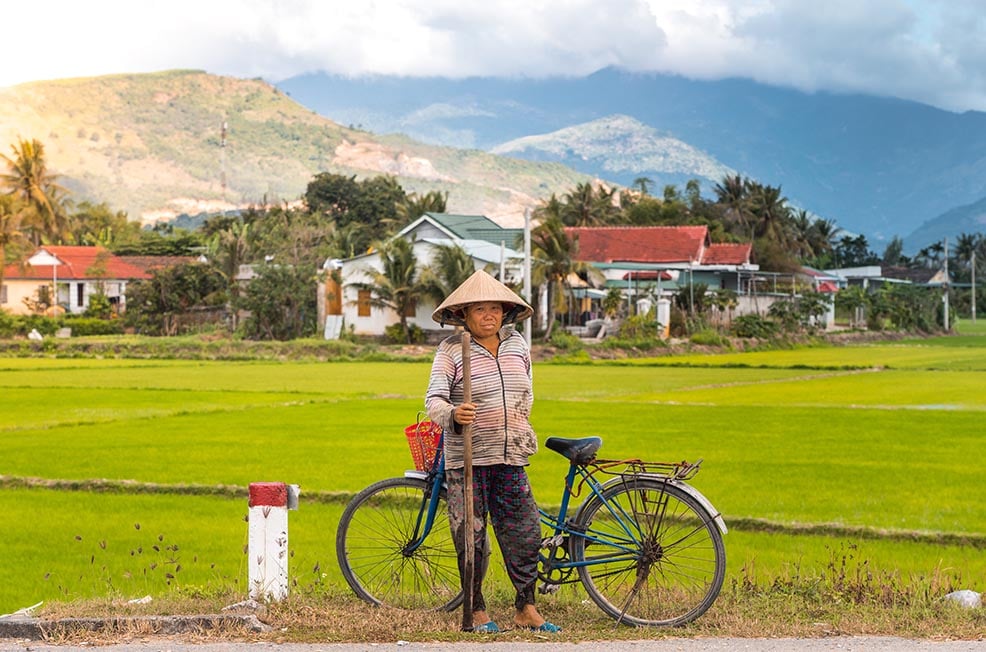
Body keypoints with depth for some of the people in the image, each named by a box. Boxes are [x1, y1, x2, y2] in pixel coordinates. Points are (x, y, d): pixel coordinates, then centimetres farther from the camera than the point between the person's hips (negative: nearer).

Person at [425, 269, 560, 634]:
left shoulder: (518, 345, 8)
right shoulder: (451, 350, -7)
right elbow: (433, 400, -16)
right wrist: (453, 415, -35)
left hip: (511, 459, 4)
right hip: (467, 458, -4)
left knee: (524, 532, 2)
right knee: (471, 536, 1)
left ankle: (526, 610, 13)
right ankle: (477, 611, 13)